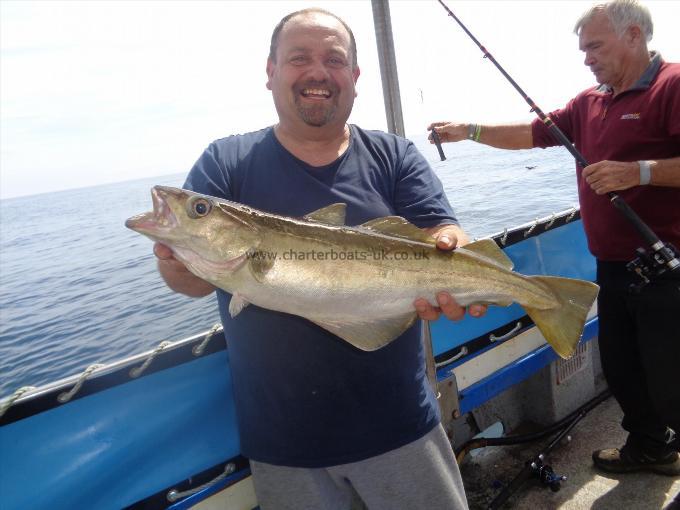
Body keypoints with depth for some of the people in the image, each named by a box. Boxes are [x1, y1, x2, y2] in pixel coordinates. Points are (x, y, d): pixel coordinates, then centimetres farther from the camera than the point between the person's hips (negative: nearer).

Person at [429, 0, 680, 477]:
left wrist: (639, 171, -27)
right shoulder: (589, 102, 13)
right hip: (612, 266, 8)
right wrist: (470, 131, 10)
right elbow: (533, 133, 16)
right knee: (620, 367, 18)